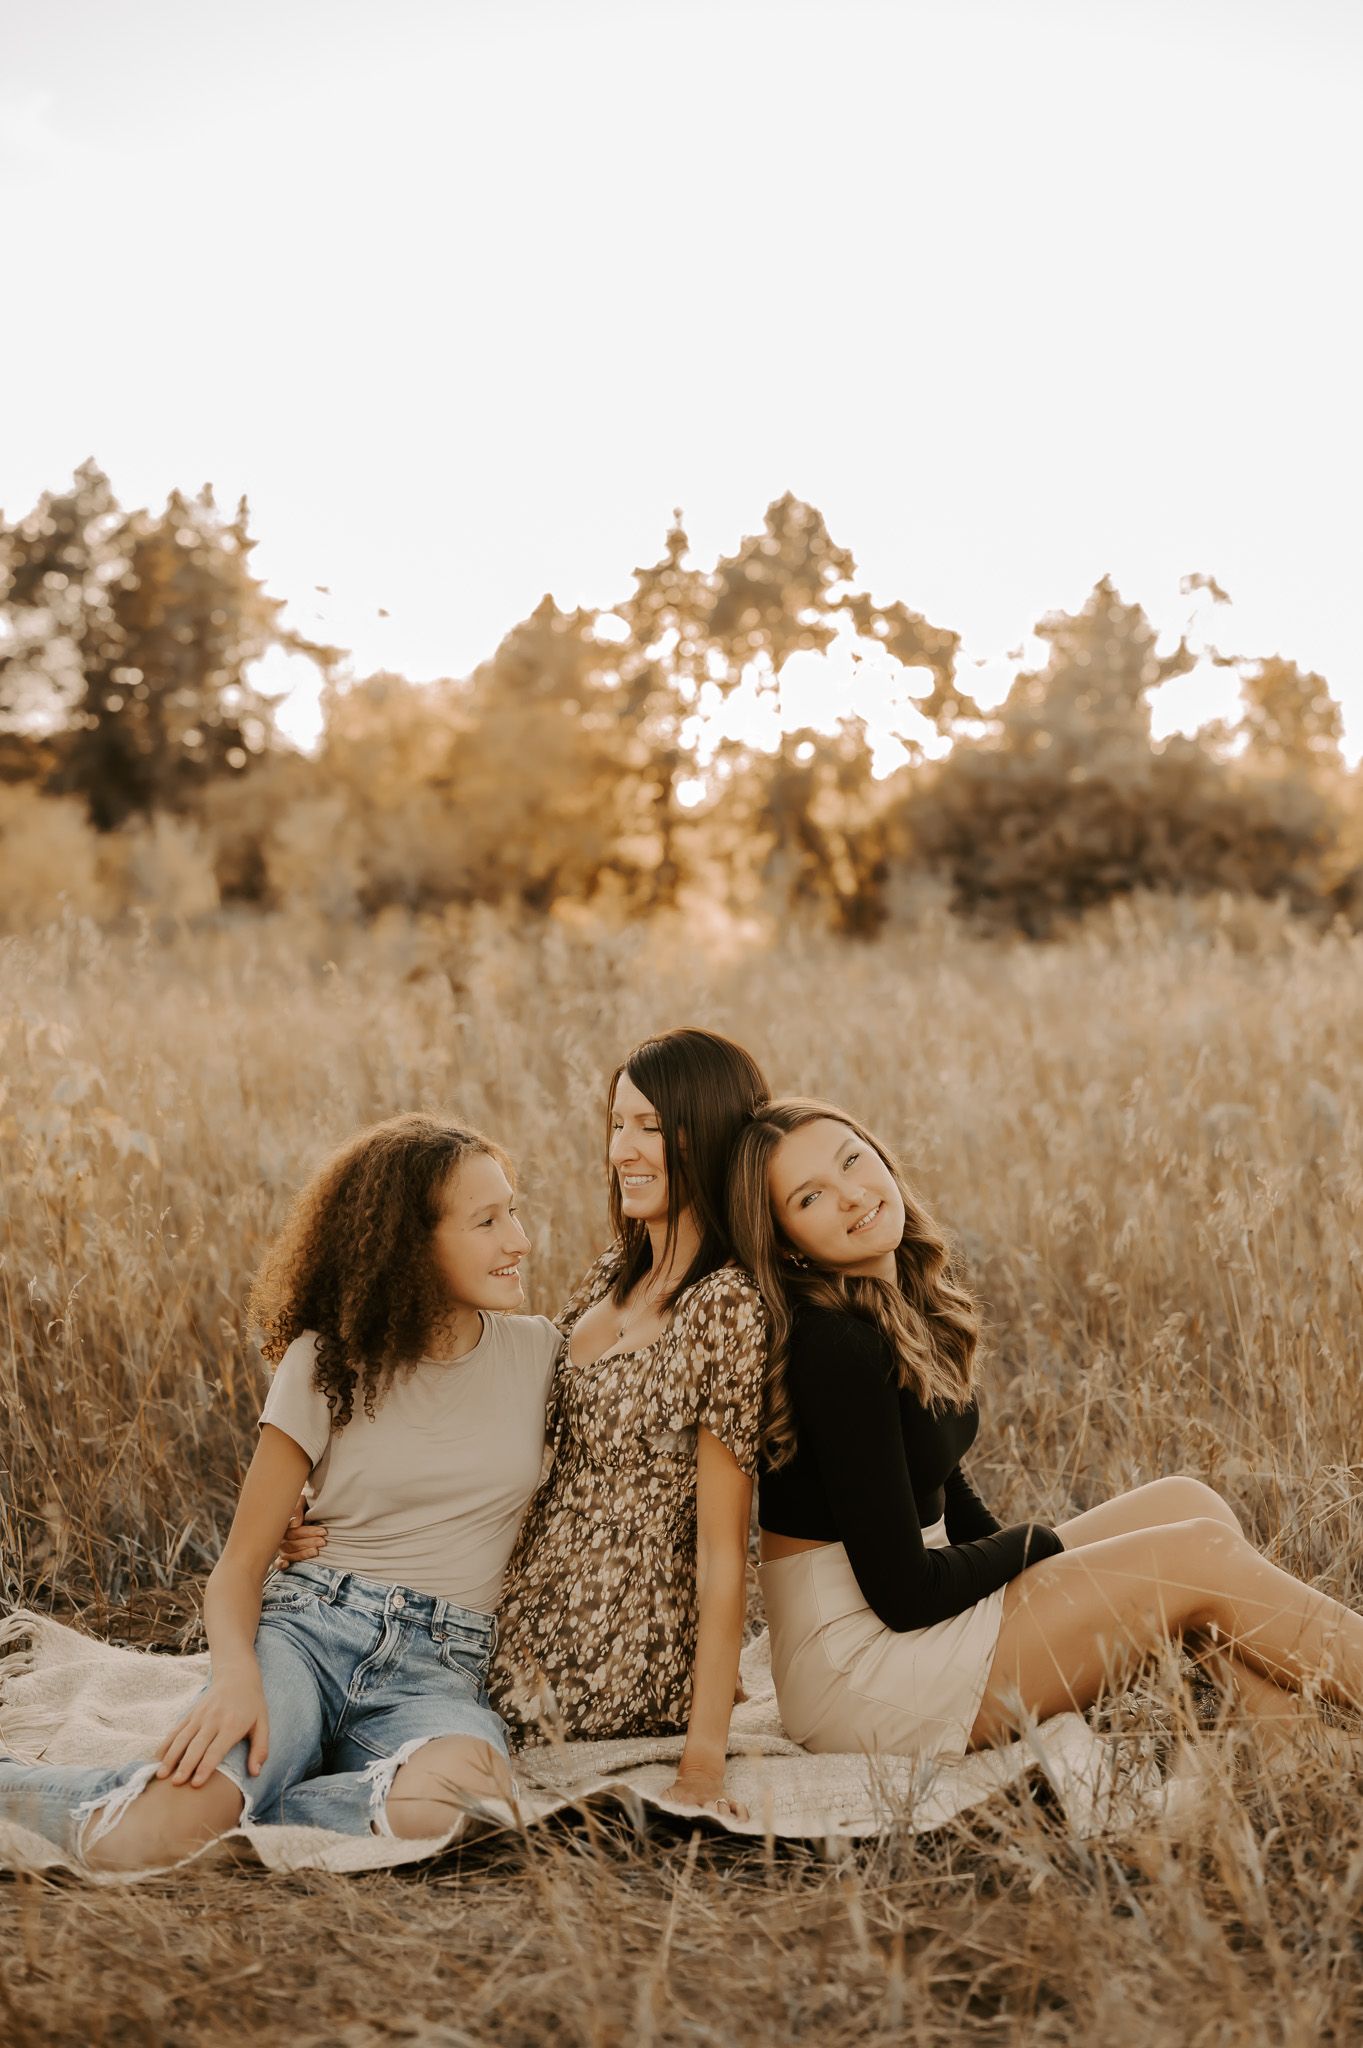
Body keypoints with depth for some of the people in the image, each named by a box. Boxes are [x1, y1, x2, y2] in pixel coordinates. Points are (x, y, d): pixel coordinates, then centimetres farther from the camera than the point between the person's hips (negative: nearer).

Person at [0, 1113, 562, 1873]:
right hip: (309, 1623, -2)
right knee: (137, 1844, -31)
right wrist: (237, 1674, -17)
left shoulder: (539, 1351, 8)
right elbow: (241, 1560, 3)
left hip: (442, 1667, 2)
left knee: (467, 1788, -38)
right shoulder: (326, 1360, 4)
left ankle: (207, 1811, -15)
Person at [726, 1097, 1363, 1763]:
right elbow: (904, 1595, -21)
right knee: (1204, 1554, -8)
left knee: (1186, 1503, 3)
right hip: (856, 1674, -9)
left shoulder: (912, 1296, 6)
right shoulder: (834, 1346, -23)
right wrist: (1038, 1543, -5)